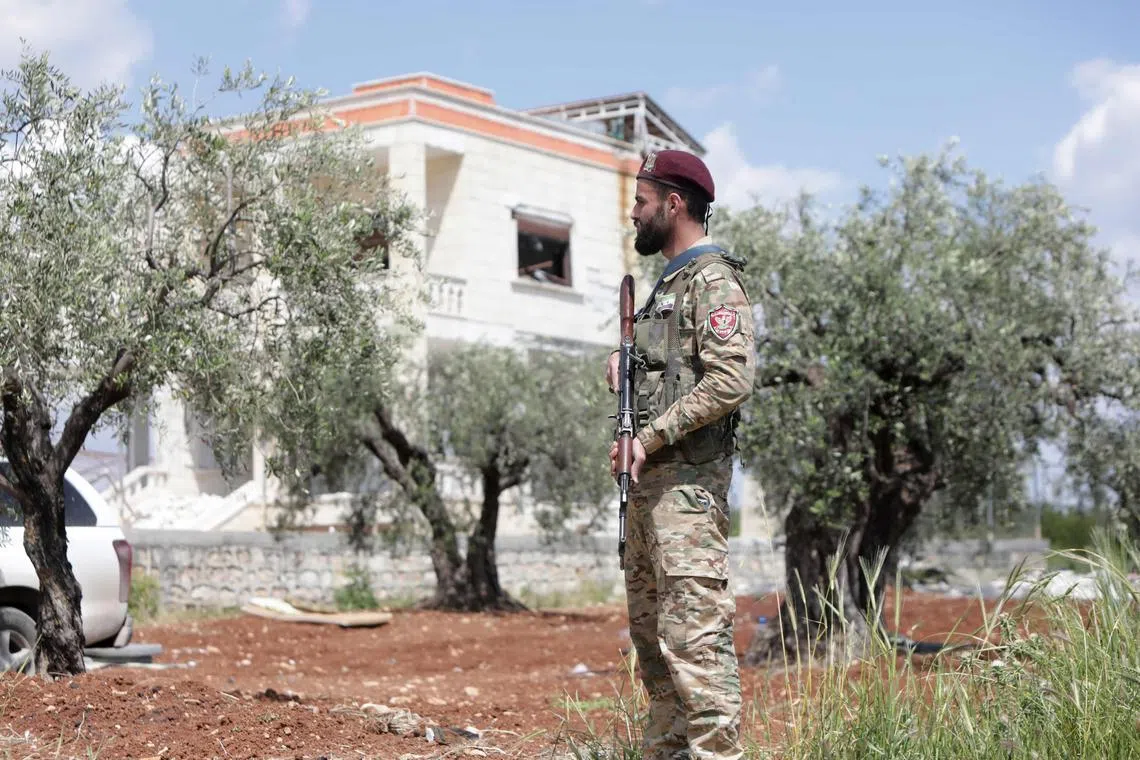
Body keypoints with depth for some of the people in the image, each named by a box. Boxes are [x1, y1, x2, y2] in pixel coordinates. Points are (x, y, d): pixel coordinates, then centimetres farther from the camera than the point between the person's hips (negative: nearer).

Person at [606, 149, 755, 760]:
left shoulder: (713, 280, -9)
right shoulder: (668, 282, 21)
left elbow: (730, 382, -21)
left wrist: (650, 438, -19)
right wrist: (622, 362, 7)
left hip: (687, 480, -10)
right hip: (648, 481, 10)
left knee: (694, 634, -14)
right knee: (650, 632, 13)